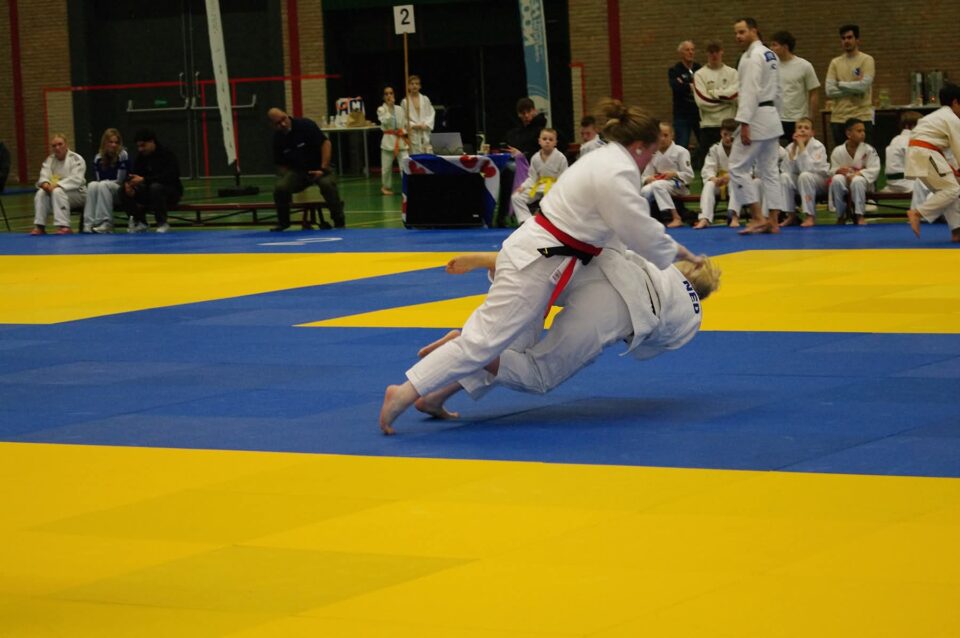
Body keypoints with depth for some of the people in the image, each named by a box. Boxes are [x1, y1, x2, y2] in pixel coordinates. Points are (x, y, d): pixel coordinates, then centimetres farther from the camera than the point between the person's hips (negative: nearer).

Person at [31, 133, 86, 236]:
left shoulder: (76, 159, -9)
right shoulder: (49, 160, 10)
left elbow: (76, 179, -22)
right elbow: (44, 176, -3)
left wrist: (57, 185, -32)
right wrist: (45, 184, -29)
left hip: (77, 193, -6)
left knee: (58, 192, -36)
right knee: (41, 193, -23)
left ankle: (64, 227, -44)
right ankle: (39, 226, -22)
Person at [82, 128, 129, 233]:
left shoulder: (123, 156, -9)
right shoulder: (98, 158, 4)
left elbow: (120, 181, -12)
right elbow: (98, 180, 4)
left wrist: (105, 182, -6)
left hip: (121, 192, -4)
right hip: (103, 194, 4)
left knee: (103, 185, -32)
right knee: (92, 185, -27)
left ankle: (106, 224, -36)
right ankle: (89, 224, -35)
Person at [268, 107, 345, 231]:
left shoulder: (305, 125, -16)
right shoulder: (277, 138, -3)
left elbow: (326, 143, -16)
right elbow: (280, 164, 7)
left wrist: (323, 169, -21)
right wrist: (286, 177, -13)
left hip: (318, 167, -3)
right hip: (297, 171, 3)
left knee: (328, 184, -36)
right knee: (280, 187, -26)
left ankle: (339, 221, -18)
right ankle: (283, 222, 0)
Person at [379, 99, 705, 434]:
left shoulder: (605, 161, 15)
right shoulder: (618, 174, -17)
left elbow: (633, 224, 26)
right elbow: (641, 233, -12)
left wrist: (673, 249, 27)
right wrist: (677, 255, 4)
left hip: (534, 254, 11)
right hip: (537, 264, -11)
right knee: (484, 341, -11)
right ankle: (405, 394, -13)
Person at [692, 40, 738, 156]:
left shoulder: (732, 73, 6)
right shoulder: (700, 74, 2)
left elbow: (735, 94, -9)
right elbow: (702, 101, -10)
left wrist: (713, 93, -8)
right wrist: (726, 98, -7)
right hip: (709, 125, -1)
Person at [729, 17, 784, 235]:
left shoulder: (752, 57, -15)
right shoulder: (770, 55, 15)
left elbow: (750, 92, -21)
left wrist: (744, 124, -23)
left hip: (757, 117, -10)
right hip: (772, 117, 10)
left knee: (738, 168, -5)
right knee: (769, 170, 9)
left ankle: (758, 217, -8)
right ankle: (773, 221, 8)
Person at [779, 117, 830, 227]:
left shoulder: (818, 146, -17)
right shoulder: (791, 147, -3)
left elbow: (809, 168, -30)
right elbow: (786, 170, -13)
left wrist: (801, 146, -30)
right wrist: (793, 149, -20)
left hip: (821, 180, -4)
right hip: (799, 181, 4)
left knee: (805, 176, -35)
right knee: (784, 177, -24)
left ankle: (810, 216, -27)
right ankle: (791, 216, -12)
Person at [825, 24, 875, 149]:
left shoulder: (866, 60, 0)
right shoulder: (835, 63, 10)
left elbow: (864, 85, -14)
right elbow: (830, 91, -2)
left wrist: (840, 84, -4)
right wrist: (854, 89, -9)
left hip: (862, 118, -4)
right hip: (838, 119, 4)